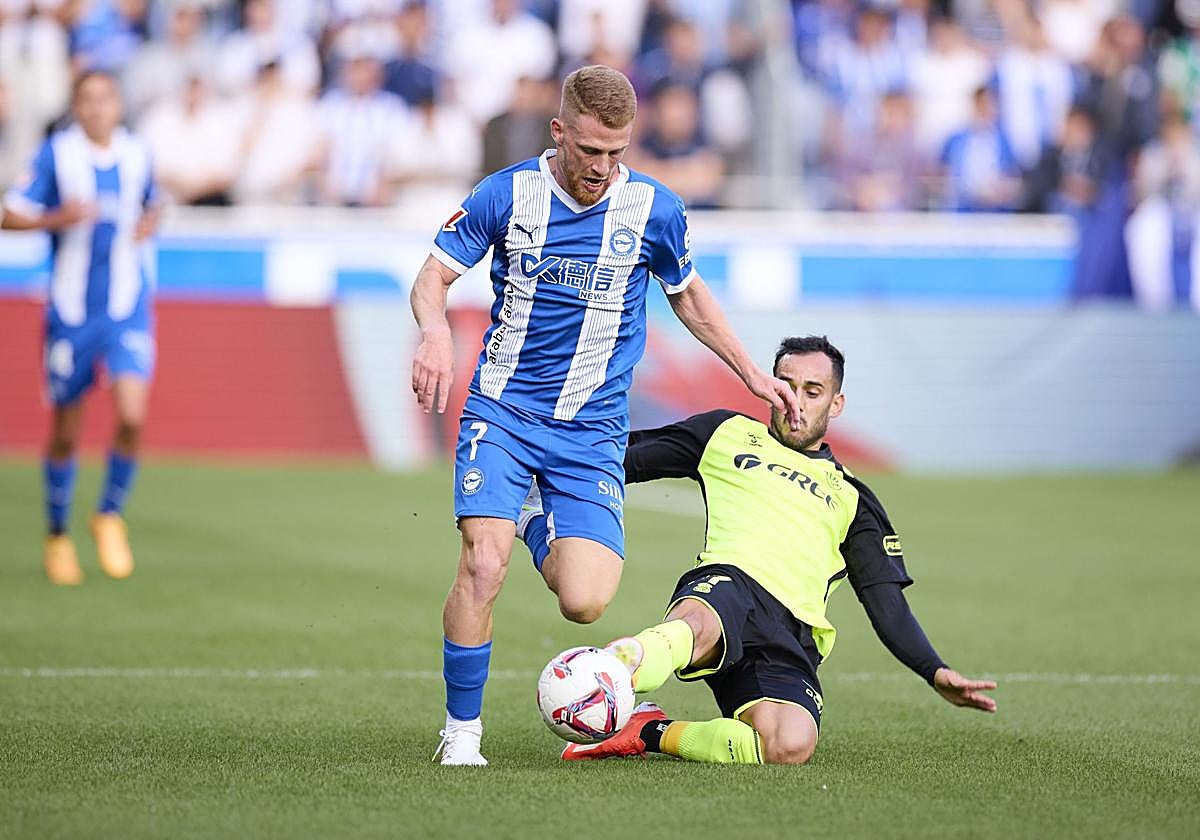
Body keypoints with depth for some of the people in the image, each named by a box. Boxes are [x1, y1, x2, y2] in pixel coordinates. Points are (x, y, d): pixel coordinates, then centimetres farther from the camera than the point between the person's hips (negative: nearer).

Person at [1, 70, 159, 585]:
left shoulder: (137, 155, 3)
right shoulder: (57, 154, -6)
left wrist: (148, 225, -1)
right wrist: (58, 218, -25)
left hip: (128, 309, 1)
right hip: (71, 309, -1)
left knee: (132, 416, -16)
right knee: (66, 432, 8)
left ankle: (110, 515, 8)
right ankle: (57, 536, 27)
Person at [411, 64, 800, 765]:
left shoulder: (654, 209, -2)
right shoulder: (507, 194, -5)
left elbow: (689, 294, 16)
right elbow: (434, 276, 0)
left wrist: (752, 373, 14)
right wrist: (436, 333, -22)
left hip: (592, 431, 1)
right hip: (502, 414, -1)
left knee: (584, 603, -13)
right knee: (484, 565, -22)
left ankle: (538, 524, 23)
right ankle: (462, 731, -3)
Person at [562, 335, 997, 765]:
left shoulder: (851, 499, 30)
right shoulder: (729, 434, 28)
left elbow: (889, 608, 23)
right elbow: (627, 459, 32)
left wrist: (937, 673, 7)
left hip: (793, 634, 2)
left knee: (791, 747, -32)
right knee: (694, 628, -42)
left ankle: (652, 733, -16)